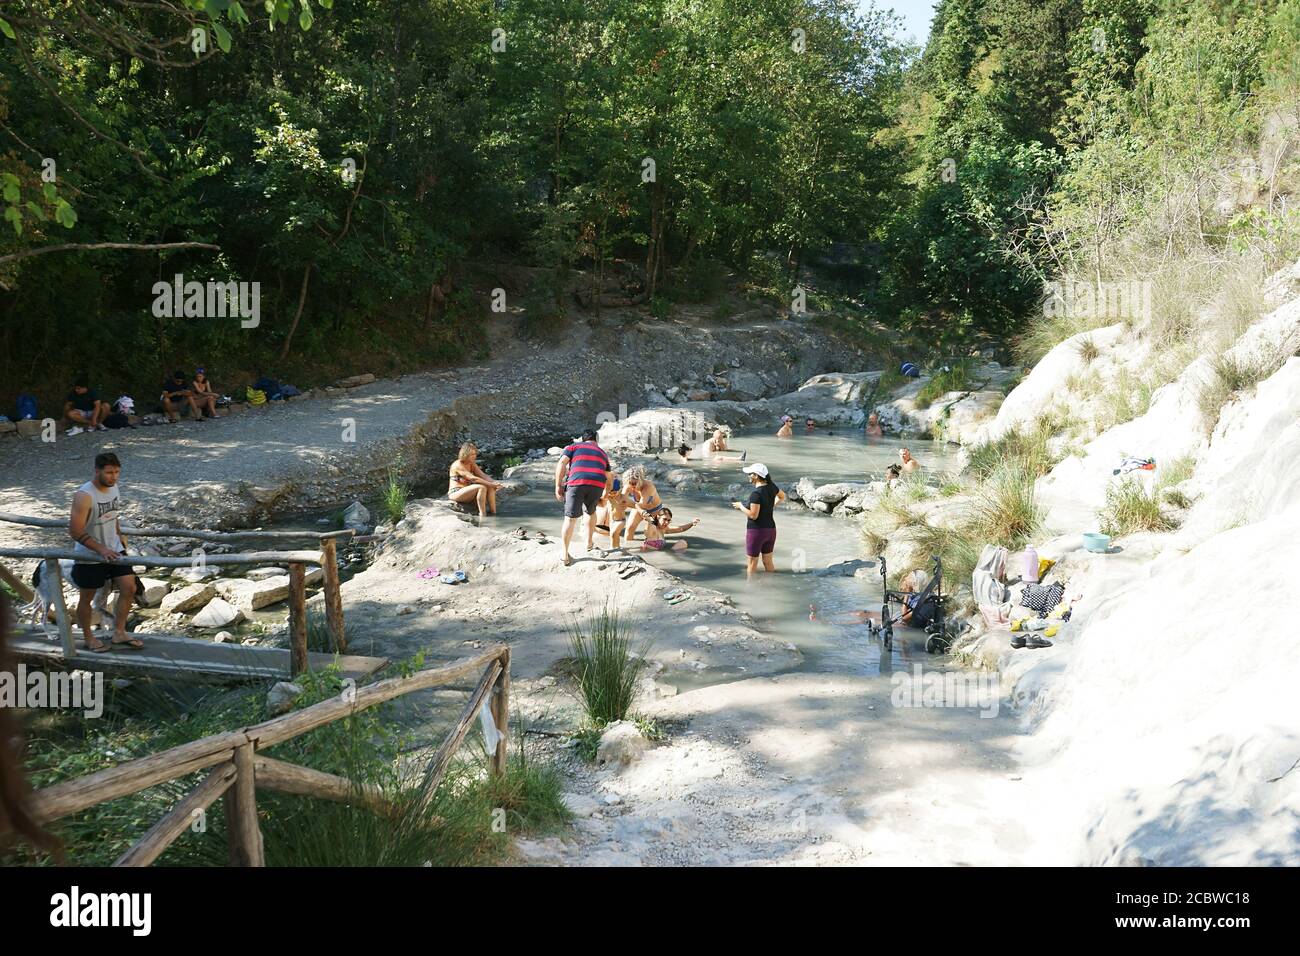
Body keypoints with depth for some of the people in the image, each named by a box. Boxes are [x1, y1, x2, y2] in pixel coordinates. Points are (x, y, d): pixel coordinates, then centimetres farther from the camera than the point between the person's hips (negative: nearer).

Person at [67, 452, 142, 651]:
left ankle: (119, 633, 15)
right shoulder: (84, 496, -26)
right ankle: (89, 638, 28)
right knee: (87, 598, 10)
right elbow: (75, 531, -27)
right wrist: (101, 550, -29)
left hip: (114, 550, 6)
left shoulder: (114, 487, -2)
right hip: (89, 556, -6)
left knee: (129, 588, 2)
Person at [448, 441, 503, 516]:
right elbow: (473, 478, -27)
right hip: (455, 493, -8)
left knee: (491, 488, -12)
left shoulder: (472, 464, 10)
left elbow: (483, 475, 0)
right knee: (481, 487, -29)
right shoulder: (458, 465, -18)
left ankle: (493, 513, -15)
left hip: (467, 492, 8)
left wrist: (494, 482, -20)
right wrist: (491, 484, -29)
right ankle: (482, 515, -30)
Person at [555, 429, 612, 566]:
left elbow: (561, 464, 5)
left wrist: (558, 486, 4)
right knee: (591, 512, 30)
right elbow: (609, 479, 37)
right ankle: (589, 543, 39)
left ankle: (565, 555, -2)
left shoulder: (573, 446, 22)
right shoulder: (602, 453, 32)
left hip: (576, 483, -2)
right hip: (597, 485, 3)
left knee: (570, 518, 2)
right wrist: (605, 496, 52)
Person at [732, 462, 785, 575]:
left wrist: (741, 506, -9)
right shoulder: (771, 487, 1)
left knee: (752, 565, 5)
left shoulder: (756, 493, -23)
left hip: (756, 530, -7)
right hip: (771, 529, 7)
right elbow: (782, 496, 20)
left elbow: (753, 515, -21)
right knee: (768, 563, 16)